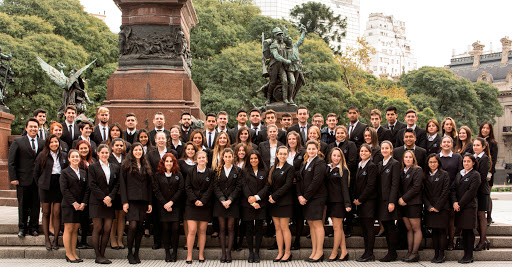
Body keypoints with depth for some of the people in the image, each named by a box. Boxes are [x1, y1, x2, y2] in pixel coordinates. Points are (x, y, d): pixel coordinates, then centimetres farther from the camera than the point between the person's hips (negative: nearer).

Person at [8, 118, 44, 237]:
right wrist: (13, 178, -8)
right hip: (23, 179, -2)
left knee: (36, 205, 6)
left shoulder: (42, 143, 7)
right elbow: (11, 161, -2)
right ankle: (22, 228, 18)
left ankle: (33, 227, 17)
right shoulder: (17, 142, 0)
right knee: (23, 205, 6)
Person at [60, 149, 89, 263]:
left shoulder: (84, 173, 14)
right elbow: (64, 190, -9)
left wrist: (84, 203, -4)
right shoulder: (65, 172, -1)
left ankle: (74, 253, 11)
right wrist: (74, 203, -14)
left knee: (75, 229, 7)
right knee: (68, 229, -3)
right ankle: (68, 254, 1)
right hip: (68, 205, -4)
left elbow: (87, 189, 10)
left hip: (80, 206, 4)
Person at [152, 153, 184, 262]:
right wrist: (165, 204, -8)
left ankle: (174, 252, 4)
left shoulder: (178, 175, 6)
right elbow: (156, 191, 1)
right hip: (163, 206, 0)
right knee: (165, 229, 0)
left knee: (175, 228, -6)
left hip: (175, 206, 0)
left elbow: (181, 189, 0)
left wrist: (171, 202, -9)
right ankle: (167, 253, 6)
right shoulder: (158, 175, 6)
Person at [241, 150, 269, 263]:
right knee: (249, 228, 1)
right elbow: (244, 187, -3)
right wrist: (252, 203, -12)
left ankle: (257, 252, 9)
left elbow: (266, 186, 1)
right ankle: (250, 252, 10)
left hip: (261, 204, 1)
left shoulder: (265, 172, 8)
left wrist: (256, 197, -13)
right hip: (247, 204, -1)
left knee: (259, 228, 1)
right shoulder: (244, 171, 4)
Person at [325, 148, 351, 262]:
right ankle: (344, 252, 14)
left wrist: (347, 203, -17)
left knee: (337, 227, -2)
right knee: (339, 227, 9)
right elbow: (326, 185, 12)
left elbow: (345, 188, -10)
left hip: (339, 201, -6)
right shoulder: (328, 169, 12)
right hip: (330, 201, 6)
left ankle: (334, 253, 5)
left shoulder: (343, 170, -5)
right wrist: (326, 201, 5)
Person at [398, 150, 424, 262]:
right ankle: (409, 252, 10)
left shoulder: (417, 170, -4)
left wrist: (404, 198, -13)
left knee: (416, 229, -3)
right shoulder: (402, 171, 16)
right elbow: (399, 187, 14)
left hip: (414, 203, -6)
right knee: (409, 229, 8)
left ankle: (415, 253, -2)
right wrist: (400, 198, -4)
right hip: (403, 203, 6)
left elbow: (416, 187, -12)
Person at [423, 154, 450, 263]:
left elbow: (445, 191, -5)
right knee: (434, 231, 6)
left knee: (442, 231, -2)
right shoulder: (425, 175, 11)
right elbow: (423, 192, 6)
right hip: (430, 209, 3)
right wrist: (429, 206, -6)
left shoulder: (444, 174, 2)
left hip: (442, 208, -3)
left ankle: (441, 255, 1)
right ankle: (436, 254, 10)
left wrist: (437, 206, -10)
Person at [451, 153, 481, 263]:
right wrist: (454, 202, -7)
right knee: (464, 231, 8)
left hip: (469, 206, -6)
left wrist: (460, 204, -13)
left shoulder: (475, 175, -4)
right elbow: (453, 188, 9)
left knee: (468, 231, -5)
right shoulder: (459, 174, 17)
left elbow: (471, 192, -11)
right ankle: (466, 254, 14)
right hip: (458, 207, 6)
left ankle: (469, 256, 1)